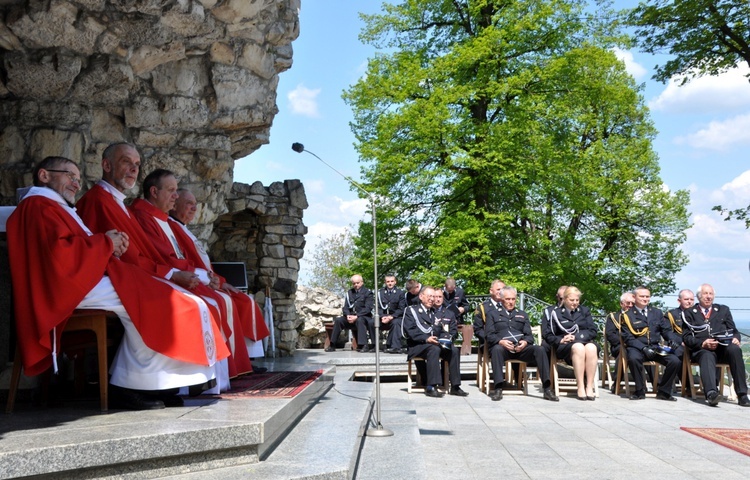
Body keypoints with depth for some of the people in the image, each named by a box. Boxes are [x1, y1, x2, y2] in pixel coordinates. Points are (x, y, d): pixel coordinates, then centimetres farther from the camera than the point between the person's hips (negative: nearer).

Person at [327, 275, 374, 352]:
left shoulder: (367, 292, -1)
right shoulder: (349, 293, 15)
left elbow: (368, 308, -11)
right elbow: (345, 307, 11)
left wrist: (356, 316, -21)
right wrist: (348, 315, -11)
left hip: (364, 316, -5)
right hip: (351, 316, 5)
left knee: (359, 320, -37)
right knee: (338, 320, -17)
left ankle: (364, 345, -38)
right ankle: (332, 345, -13)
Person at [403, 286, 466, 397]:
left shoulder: (435, 313, 25)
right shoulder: (411, 310, 6)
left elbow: (441, 331, 20)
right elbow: (410, 330, -9)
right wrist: (426, 339, -23)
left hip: (435, 343, 6)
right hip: (417, 345, -6)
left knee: (454, 350, -19)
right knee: (434, 349, -36)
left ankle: (455, 386, -13)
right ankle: (431, 387, -38)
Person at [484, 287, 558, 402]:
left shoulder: (522, 315, 28)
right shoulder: (493, 313, 20)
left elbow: (529, 335, 17)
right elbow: (489, 335, 6)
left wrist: (525, 342, -7)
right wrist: (500, 341, -15)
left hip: (521, 348, 3)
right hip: (502, 347, -2)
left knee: (539, 349, -27)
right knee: (497, 349, -38)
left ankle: (547, 389, -29)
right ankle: (498, 389, -38)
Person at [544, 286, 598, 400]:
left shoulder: (584, 311, 20)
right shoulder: (556, 313, 11)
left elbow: (593, 331, 9)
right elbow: (547, 334, 8)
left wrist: (577, 336, -7)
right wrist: (560, 340, -12)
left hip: (585, 341, 3)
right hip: (565, 345, -2)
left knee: (591, 348, -35)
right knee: (578, 347, -38)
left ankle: (589, 386, -34)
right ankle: (580, 387, -39)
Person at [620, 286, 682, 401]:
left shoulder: (657, 312, 20)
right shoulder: (627, 315, 4)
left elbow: (666, 330, 18)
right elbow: (628, 337, -4)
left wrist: (672, 340, -6)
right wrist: (643, 348, -19)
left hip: (656, 347, 4)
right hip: (637, 347, -4)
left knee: (675, 361, -21)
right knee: (633, 358, -38)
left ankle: (663, 391, -2)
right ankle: (640, 391, -17)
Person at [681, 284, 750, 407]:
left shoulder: (723, 310, 26)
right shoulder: (689, 313, 17)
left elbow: (734, 330, 20)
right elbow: (686, 337, 7)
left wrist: (736, 339, -4)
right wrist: (702, 343, -12)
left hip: (723, 347, 2)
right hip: (702, 349, -2)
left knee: (735, 349, -33)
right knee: (707, 356, -38)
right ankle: (711, 393, -61)